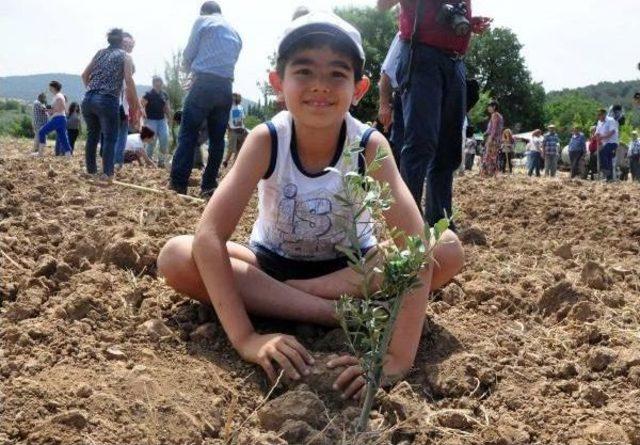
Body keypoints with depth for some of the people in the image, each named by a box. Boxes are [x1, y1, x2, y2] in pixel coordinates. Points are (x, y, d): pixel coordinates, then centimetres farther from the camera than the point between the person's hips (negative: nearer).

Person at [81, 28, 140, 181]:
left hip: (88, 99, 5)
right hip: (107, 101, -5)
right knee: (110, 138, 1)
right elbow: (129, 81, -7)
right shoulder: (125, 56, 6)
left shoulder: (100, 52, 20)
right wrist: (135, 107, -4)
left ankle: (91, 170, 23)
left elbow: (85, 75, 16)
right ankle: (107, 173, -7)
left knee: (92, 135, 17)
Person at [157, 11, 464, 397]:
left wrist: (399, 356, -46)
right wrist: (244, 338, -43)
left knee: (449, 250, -26)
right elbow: (209, 236, -32)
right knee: (175, 257, -27)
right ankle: (344, 313, -29)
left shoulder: (370, 146, -25)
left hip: (350, 268, 0)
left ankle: (272, 296, -23)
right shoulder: (266, 141, -24)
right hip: (273, 262, 0)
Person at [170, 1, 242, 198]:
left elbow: (189, 54, 6)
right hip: (225, 87, 5)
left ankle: (178, 183, -12)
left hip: (204, 83, -5)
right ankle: (209, 186, 5)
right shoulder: (235, 32, 23)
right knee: (217, 138, 6)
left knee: (188, 134, -6)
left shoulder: (202, 21, 7)